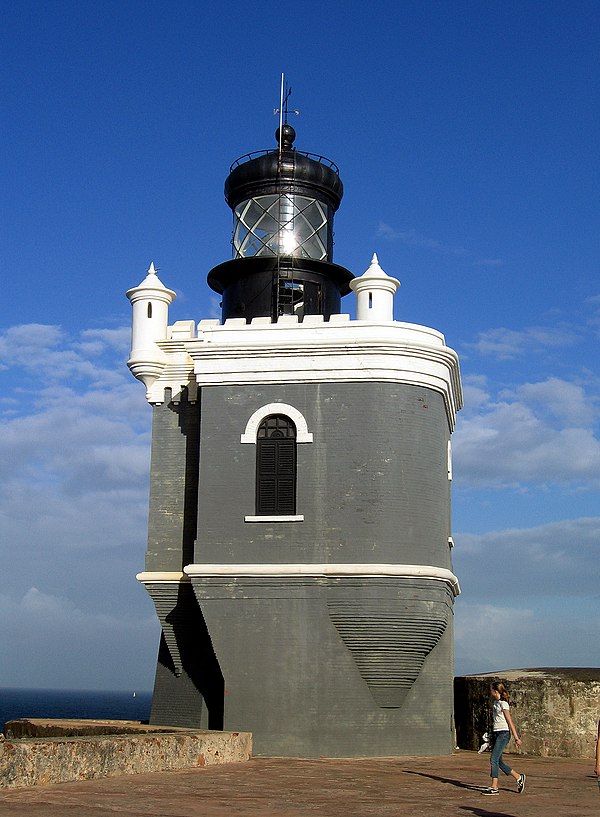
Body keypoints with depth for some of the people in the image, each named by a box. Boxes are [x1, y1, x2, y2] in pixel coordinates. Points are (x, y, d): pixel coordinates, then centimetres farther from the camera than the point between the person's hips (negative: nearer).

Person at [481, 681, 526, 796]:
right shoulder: (495, 702, 13)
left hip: (503, 734, -9)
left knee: (494, 760, -10)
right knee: (499, 761, 10)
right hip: (496, 733, 9)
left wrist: (516, 738, -13)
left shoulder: (503, 704, -13)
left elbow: (510, 722, -13)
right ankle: (519, 778, 23)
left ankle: (494, 788, -5)